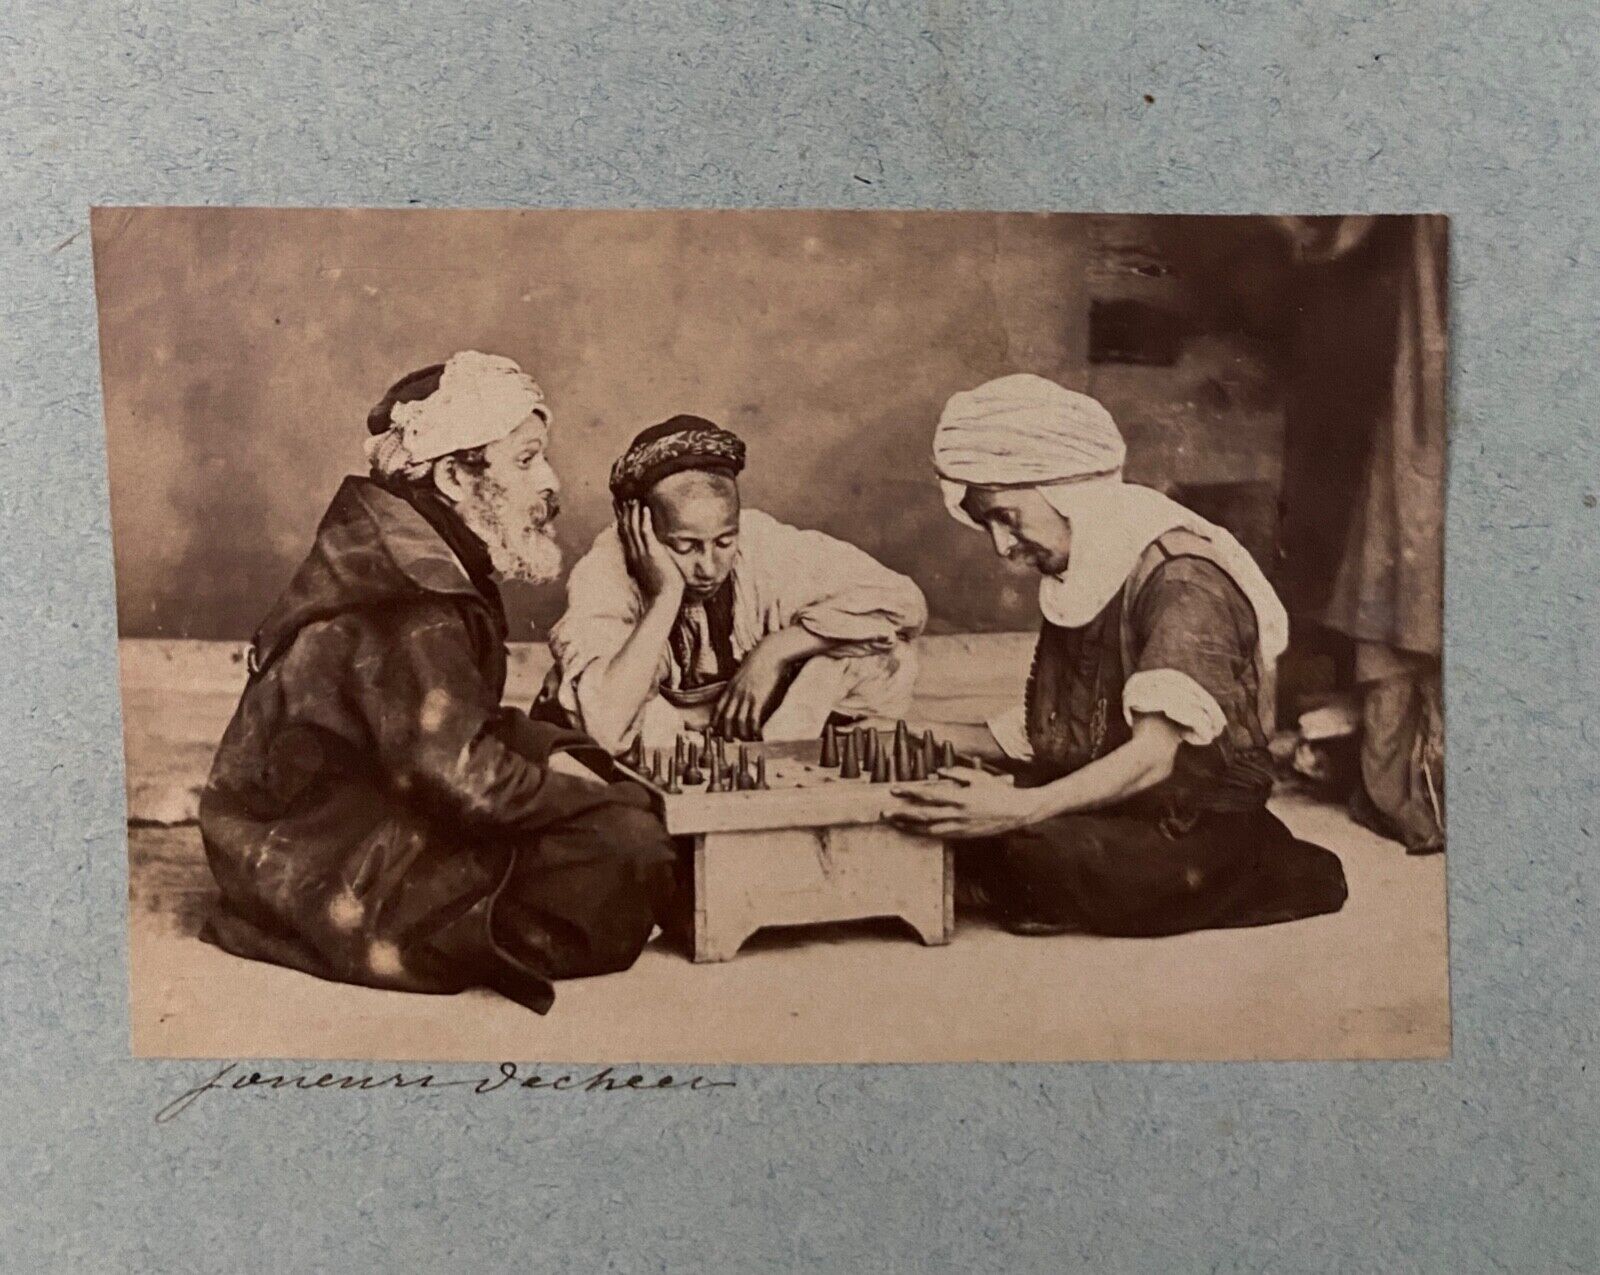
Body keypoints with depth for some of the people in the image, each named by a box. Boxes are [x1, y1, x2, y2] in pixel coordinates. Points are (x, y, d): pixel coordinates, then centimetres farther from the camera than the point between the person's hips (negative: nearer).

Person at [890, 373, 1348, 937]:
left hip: (1199, 825, -7)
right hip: (1104, 812, 7)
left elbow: (1154, 755, -27)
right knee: (951, 824, -13)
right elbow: (1045, 734, 12)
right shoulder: (1077, 578, 10)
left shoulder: (1183, 578, -17)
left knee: (1046, 857, -33)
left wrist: (1022, 809, -39)